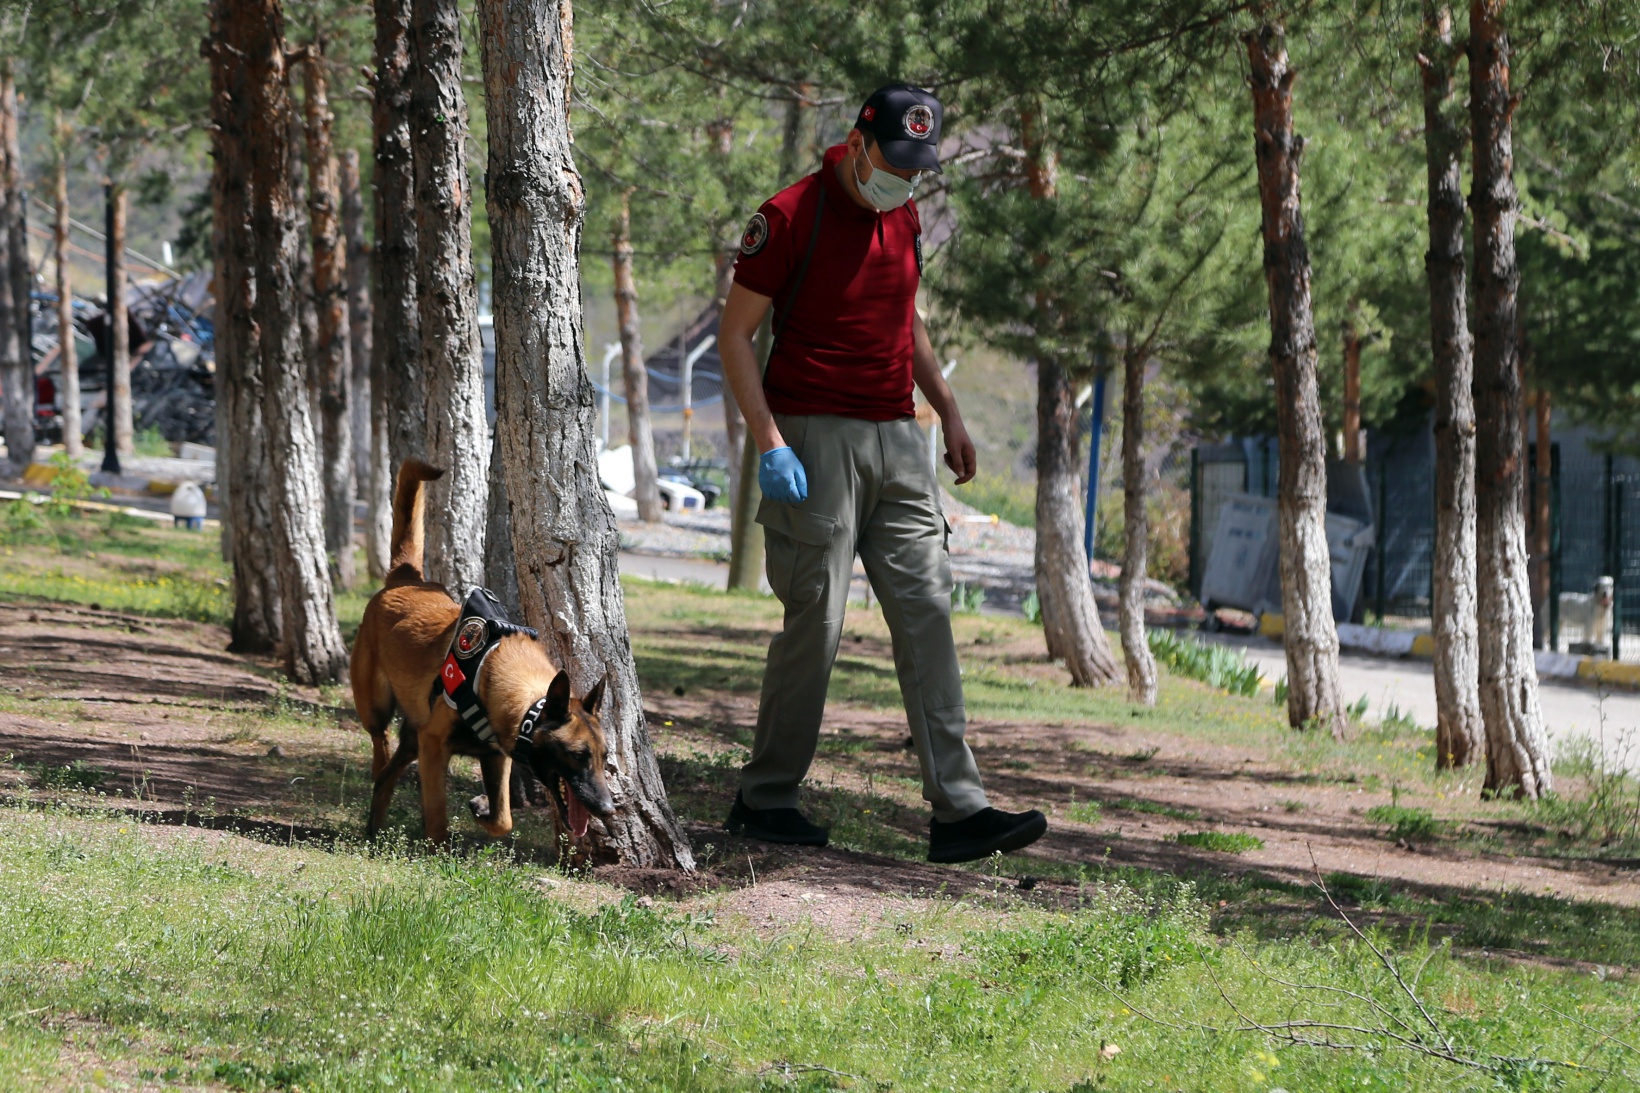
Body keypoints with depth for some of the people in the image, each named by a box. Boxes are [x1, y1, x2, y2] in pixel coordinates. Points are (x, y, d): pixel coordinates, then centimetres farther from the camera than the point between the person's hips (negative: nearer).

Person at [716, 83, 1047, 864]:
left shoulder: (903, 219, 13)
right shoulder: (790, 217, -9)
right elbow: (735, 334, -8)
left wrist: (947, 411, 21)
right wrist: (770, 444, -15)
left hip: (896, 440, 7)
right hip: (816, 440, -7)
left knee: (926, 616, -1)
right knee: (816, 623, -4)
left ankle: (959, 811, -5)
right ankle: (763, 800, 10)